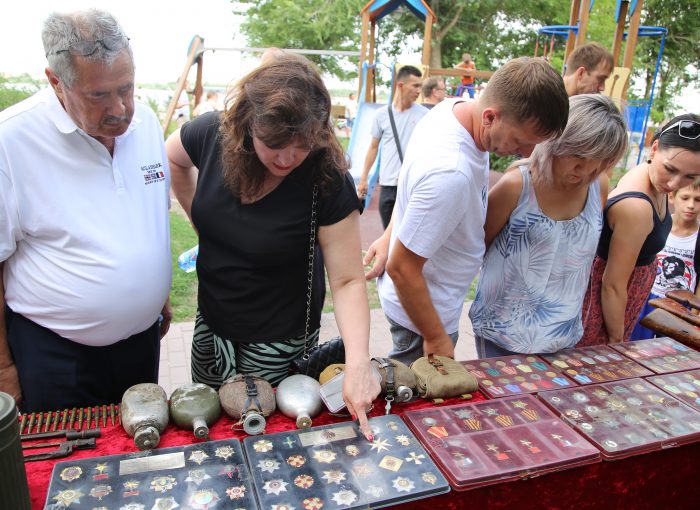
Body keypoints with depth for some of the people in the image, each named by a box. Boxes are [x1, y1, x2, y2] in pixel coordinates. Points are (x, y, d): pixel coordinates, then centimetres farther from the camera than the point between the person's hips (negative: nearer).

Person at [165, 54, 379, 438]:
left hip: (277, 345, -4)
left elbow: (347, 281, -24)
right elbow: (172, 159, 8)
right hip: (210, 325, 5)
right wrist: (203, 218, 1)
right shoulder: (212, 134, -16)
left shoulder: (328, 181, -26)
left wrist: (358, 363, -36)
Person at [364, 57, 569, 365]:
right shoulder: (450, 174, -38)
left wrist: (391, 236, 8)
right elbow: (401, 269, -29)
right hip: (421, 311, -8)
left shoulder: (455, 106, -9)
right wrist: (437, 339, -17)